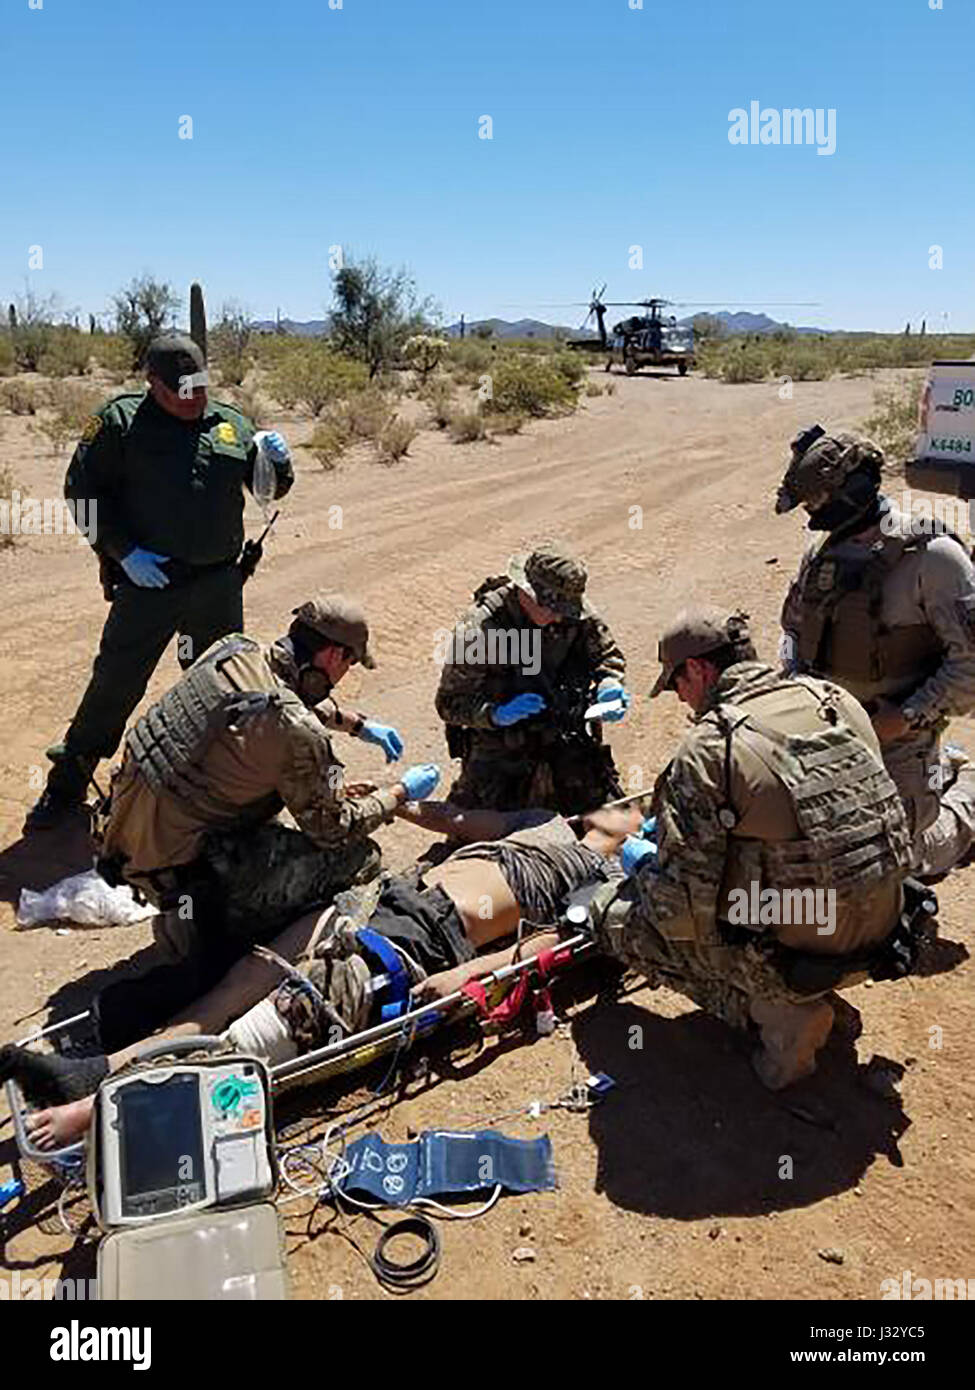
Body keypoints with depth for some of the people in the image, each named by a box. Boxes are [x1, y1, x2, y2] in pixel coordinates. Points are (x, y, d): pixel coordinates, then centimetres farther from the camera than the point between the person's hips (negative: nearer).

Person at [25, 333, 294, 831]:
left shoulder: (232, 425, 7)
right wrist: (123, 551, -14)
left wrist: (279, 462, -8)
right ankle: (67, 784, 19)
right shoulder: (120, 420, -4)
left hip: (219, 584, 4)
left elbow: (270, 488, 15)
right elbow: (83, 489, -5)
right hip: (146, 581, -3)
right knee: (115, 684, 3)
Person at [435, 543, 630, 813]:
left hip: (567, 740, 4)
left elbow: (607, 655, 7)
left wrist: (609, 686, -14)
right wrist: (498, 714, -36)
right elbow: (450, 703, -20)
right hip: (501, 749, -3)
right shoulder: (478, 630, -24)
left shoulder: (575, 614, -12)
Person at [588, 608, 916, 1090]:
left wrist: (642, 866, 6)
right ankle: (801, 995, 18)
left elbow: (682, 911, -18)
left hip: (797, 958, -7)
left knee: (614, 911, 5)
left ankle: (777, 1011, 0)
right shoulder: (837, 700, 0)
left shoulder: (705, 751, -19)